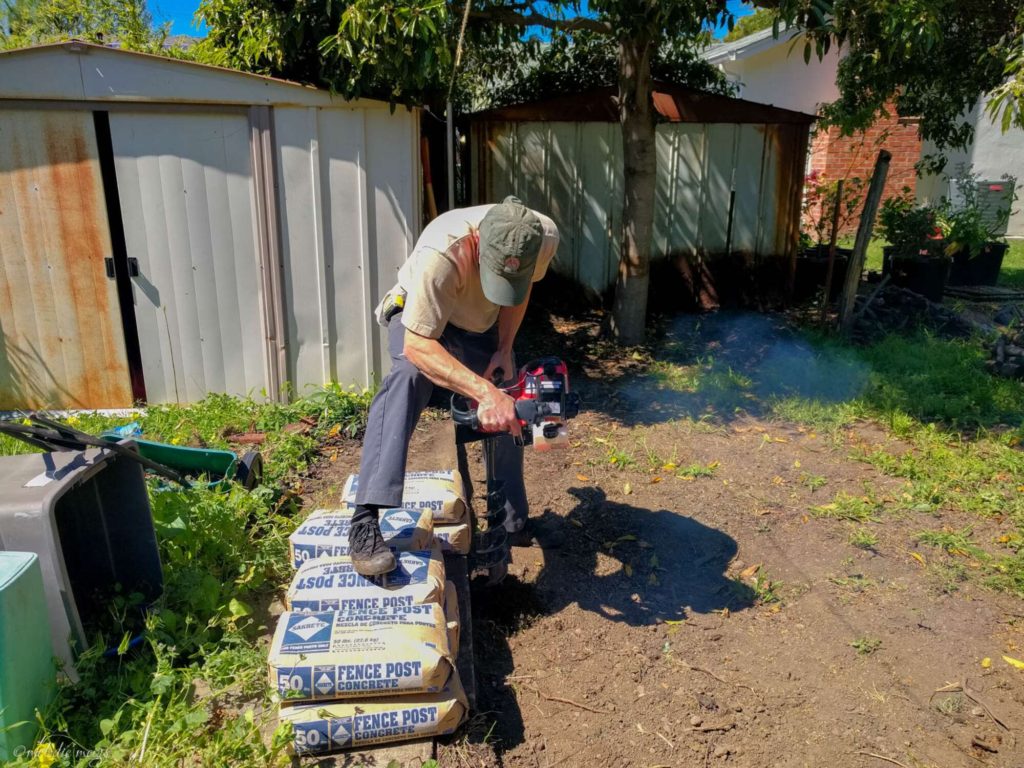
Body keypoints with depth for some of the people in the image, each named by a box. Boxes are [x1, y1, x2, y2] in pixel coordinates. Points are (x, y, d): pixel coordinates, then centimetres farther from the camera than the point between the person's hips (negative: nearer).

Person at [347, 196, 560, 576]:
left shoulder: (545, 237, -27)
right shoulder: (440, 253, -43)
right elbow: (418, 346, -42)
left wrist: (504, 348, -11)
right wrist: (484, 391, -51)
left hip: (481, 325, 5)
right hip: (420, 318, -5)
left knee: (507, 413, 6)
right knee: (408, 377, -36)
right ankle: (365, 520, -36)